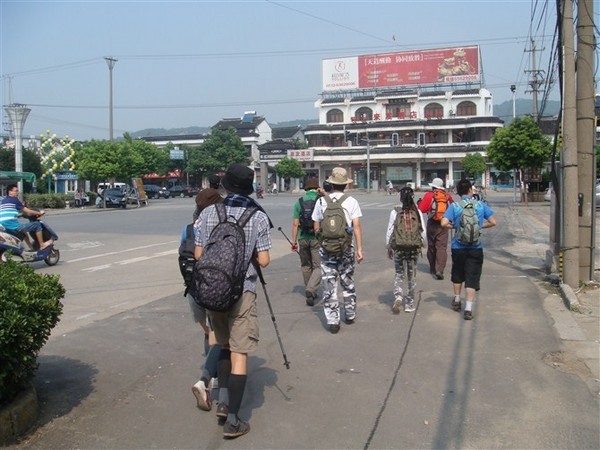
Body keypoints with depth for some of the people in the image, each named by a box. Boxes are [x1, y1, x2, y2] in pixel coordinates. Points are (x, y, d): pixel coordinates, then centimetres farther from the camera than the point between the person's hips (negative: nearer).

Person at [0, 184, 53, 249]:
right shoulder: (14, 199, -5)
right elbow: (27, 211, -4)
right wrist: (39, 213, 9)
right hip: (13, 226, -10)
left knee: (23, 230, 37)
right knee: (37, 225, 1)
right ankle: (42, 245, 6)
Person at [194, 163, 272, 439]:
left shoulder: (207, 214, -1)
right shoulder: (258, 217, -8)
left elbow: (198, 255, 3)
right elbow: (263, 261, -8)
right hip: (241, 291, -3)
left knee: (225, 345, 24)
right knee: (239, 353, 3)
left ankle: (222, 401, 20)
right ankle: (232, 421, 5)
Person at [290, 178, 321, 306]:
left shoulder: (299, 202, 3)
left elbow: (295, 224, 1)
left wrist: (293, 241, 6)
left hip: (303, 238, 3)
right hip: (317, 238, -3)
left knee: (306, 266, 18)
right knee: (318, 267, 1)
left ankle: (310, 291, 27)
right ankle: (311, 290, -19)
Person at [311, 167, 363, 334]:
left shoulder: (321, 202, -1)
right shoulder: (351, 202, -4)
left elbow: (316, 228, 4)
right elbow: (357, 227, -8)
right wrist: (359, 249, -5)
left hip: (326, 249, 0)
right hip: (346, 248, 0)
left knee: (329, 285, 4)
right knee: (348, 283, 16)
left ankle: (332, 320, 3)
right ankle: (350, 315, 26)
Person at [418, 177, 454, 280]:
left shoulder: (429, 195, -5)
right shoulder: (448, 196, 4)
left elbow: (422, 209, -9)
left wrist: (420, 202, 10)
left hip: (432, 224, -1)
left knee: (431, 246, 15)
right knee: (442, 247, -3)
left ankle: (433, 268, 27)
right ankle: (439, 270, -15)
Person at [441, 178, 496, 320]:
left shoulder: (454, 206, -6)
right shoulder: (481, 205, -2)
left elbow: (444, 223, -17)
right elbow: (493, 222, 1)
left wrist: (454, 226, 1)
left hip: (458, 247, 0)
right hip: (476, 248, 0)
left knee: (457, 275, 21)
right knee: (472, 278, 2)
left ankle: (457, 301, 36)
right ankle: (468, 308, -4)